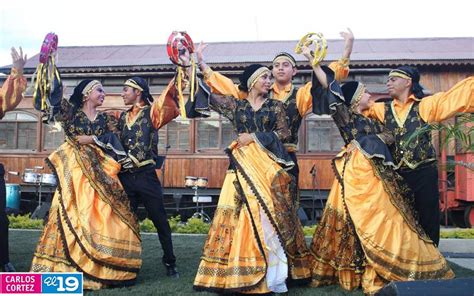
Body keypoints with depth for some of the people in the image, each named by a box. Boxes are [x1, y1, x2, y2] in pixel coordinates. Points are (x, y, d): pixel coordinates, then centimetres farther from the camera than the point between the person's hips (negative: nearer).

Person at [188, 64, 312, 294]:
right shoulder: (235, 105, 12)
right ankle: (238, 274, 2)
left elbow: (284, 133, 1)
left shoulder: (276, 106, 12)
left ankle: (273, 275, -2)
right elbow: (207, 96, 10)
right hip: (242, 165, 1)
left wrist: (254, 136, -5)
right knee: (240, 214, -4)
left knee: (267, 215, -7)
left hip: (267, 164, -1)